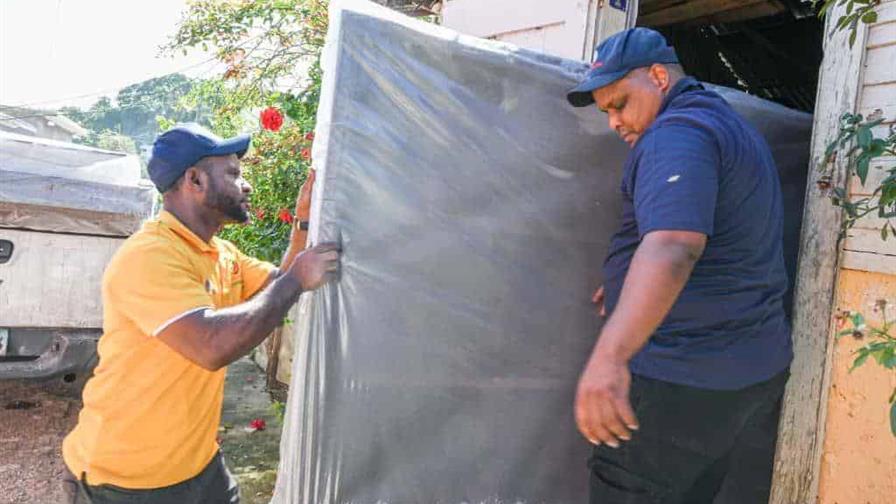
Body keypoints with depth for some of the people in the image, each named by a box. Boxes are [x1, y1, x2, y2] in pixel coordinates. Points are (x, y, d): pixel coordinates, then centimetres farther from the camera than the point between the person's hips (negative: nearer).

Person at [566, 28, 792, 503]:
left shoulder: (679, 133, -17)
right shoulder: (732, 125, 17)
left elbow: (673, 246, -34)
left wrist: (609, 355, -46)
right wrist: (627, 284, 24)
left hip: (681, 378, -10)